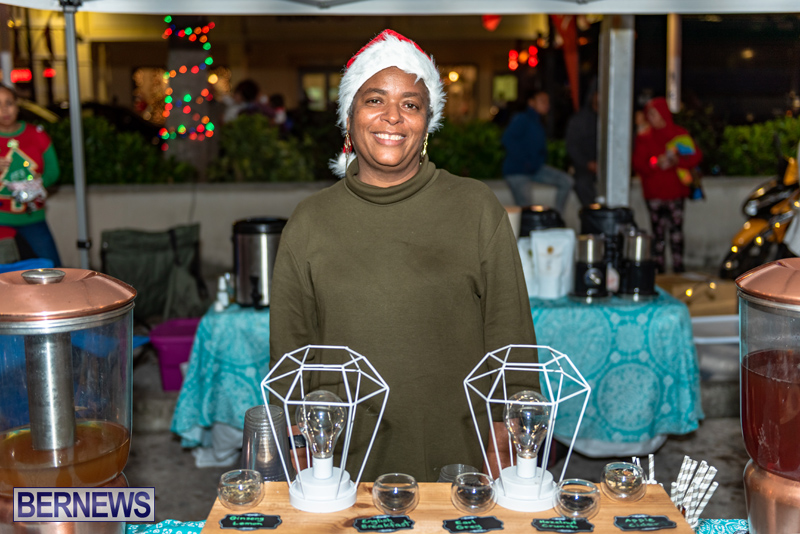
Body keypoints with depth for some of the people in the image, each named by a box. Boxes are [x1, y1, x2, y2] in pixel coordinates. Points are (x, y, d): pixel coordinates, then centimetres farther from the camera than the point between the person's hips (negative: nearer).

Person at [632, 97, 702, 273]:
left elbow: (696, 156, 2)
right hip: (654, 193, 0)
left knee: (676, 230, -2)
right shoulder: (644, 137, 6)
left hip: (676, 191, 0)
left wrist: (677, 161, -16)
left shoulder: (680, 134, 6)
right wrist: (656, 164, -19)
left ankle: (678, 269, 3)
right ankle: (659, 270, 6)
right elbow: (638, 164, -1)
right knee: (658, 232, 0)